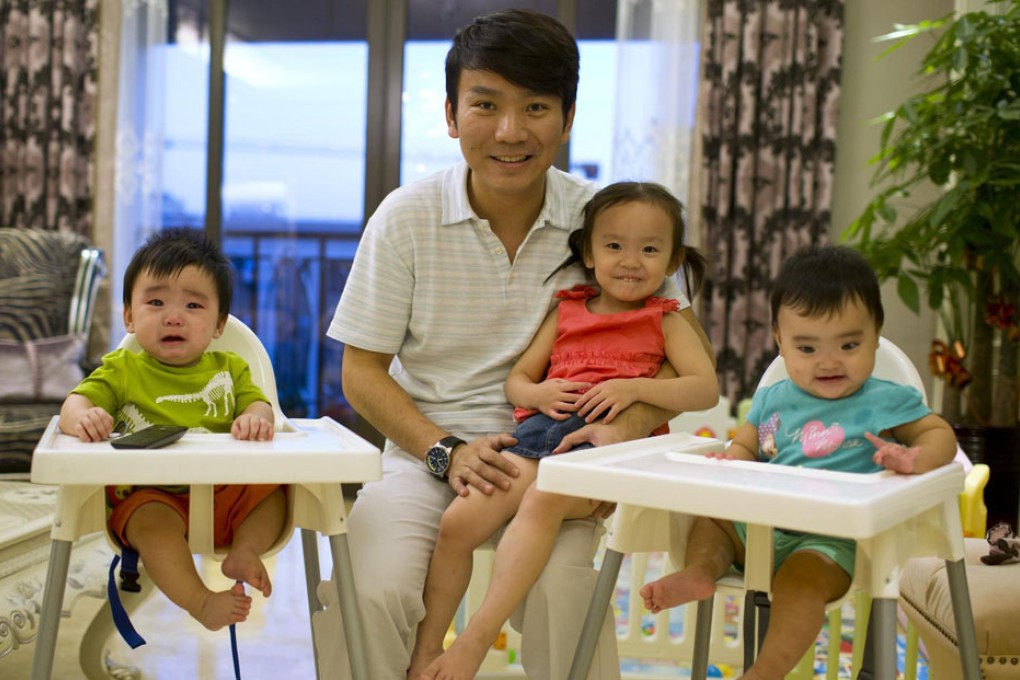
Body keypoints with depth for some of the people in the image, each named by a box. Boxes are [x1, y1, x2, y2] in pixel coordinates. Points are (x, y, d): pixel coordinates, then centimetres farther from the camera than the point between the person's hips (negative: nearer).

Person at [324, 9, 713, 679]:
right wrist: (447, 452, -14)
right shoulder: (407, 216, -2)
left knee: (564, 596, -28)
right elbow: (362, 371, 2)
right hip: (425, 453, 0)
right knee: (370, 593, -27)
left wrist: (627, 427, -16)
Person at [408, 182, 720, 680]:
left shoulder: (665, 323, 14)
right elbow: (516, 379, 23)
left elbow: (706, 389, 1)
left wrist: (634, 387, -11)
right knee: (458, 520, -17)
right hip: (538, 433, 4)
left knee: (544, 499, -36)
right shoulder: (565, 312, 22)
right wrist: (538, 393, -1)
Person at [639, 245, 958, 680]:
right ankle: (701, 570, -25)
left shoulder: (884, 402, 0)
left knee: (802, 575, -34)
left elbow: (940, 434, 1)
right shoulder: (772, 400, 14)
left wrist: (916, 460, -23)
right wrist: (731, 464, -6)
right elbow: (745, 444, 20)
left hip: (830, 539, -7)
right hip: (758, 525, 7)